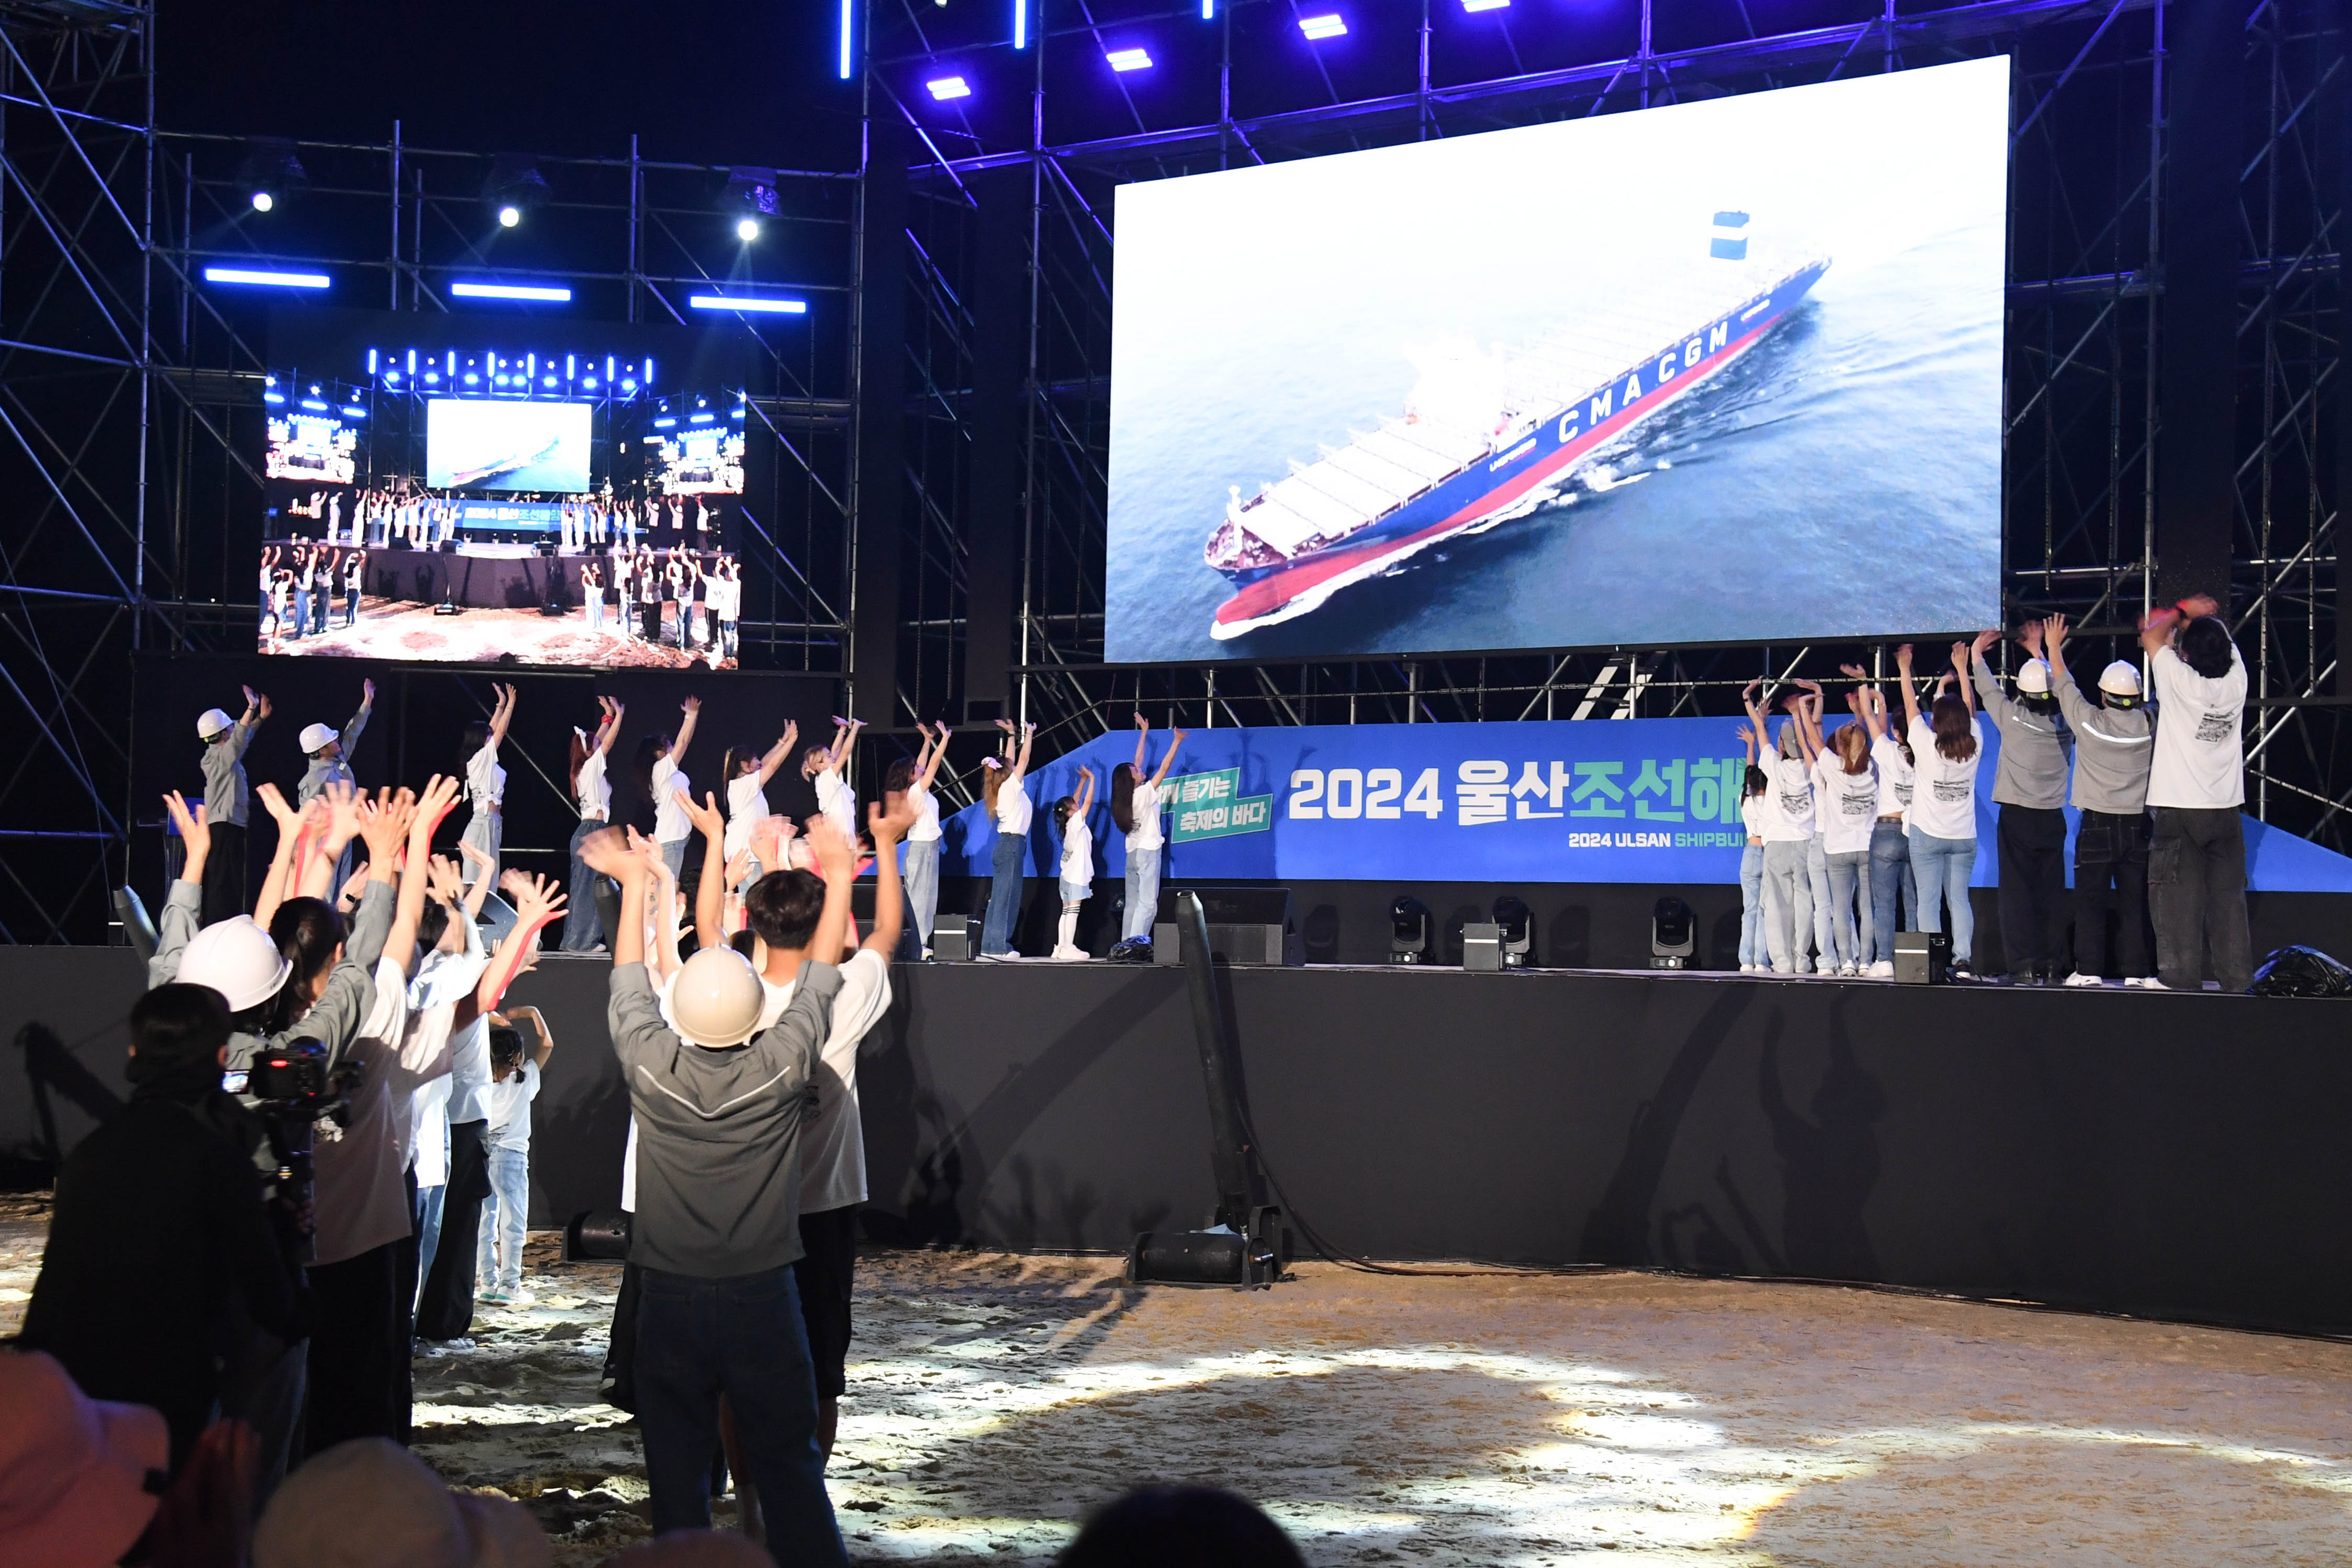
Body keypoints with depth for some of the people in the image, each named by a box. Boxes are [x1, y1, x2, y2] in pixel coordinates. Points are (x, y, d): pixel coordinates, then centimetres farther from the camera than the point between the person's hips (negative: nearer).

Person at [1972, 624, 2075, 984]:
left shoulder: (2013, 717, -9)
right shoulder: (2065, 723, 2)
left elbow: (1987, 690, 7)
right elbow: (2059, 688, 22)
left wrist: (1976, 653, 25)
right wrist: (2037, 651, 37)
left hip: (2017, 816, -4)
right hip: (2053, 819, 4)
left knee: (2018, 893, -4)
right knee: (2052, 893, 6)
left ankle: (2024, 966, -10)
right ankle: (2051, 965, 5)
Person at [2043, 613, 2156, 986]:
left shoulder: (2089, 721, -8)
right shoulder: (2150, 725, -5)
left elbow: (2063, 685, 6)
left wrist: (2053, 647, 21)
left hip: (2096, 826, -2)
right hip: (2138, 827, 2)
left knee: (2091, 900, 2)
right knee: (2135, 902, 4)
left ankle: (2089, 969, -1)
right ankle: (2138, 971, 2)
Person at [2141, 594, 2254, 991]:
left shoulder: (2180, 682, -12)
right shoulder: (2236, 682, -3)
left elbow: (2151, 636, 5)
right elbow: (2224, 644, 18)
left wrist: (2183, 612, 16)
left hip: (2179, 812, -4)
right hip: (2226, 809, 4)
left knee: (2180, 899, -2)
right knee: (2228, 898, 6)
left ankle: (2181, 977, -4)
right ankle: (2237, 977, 6)